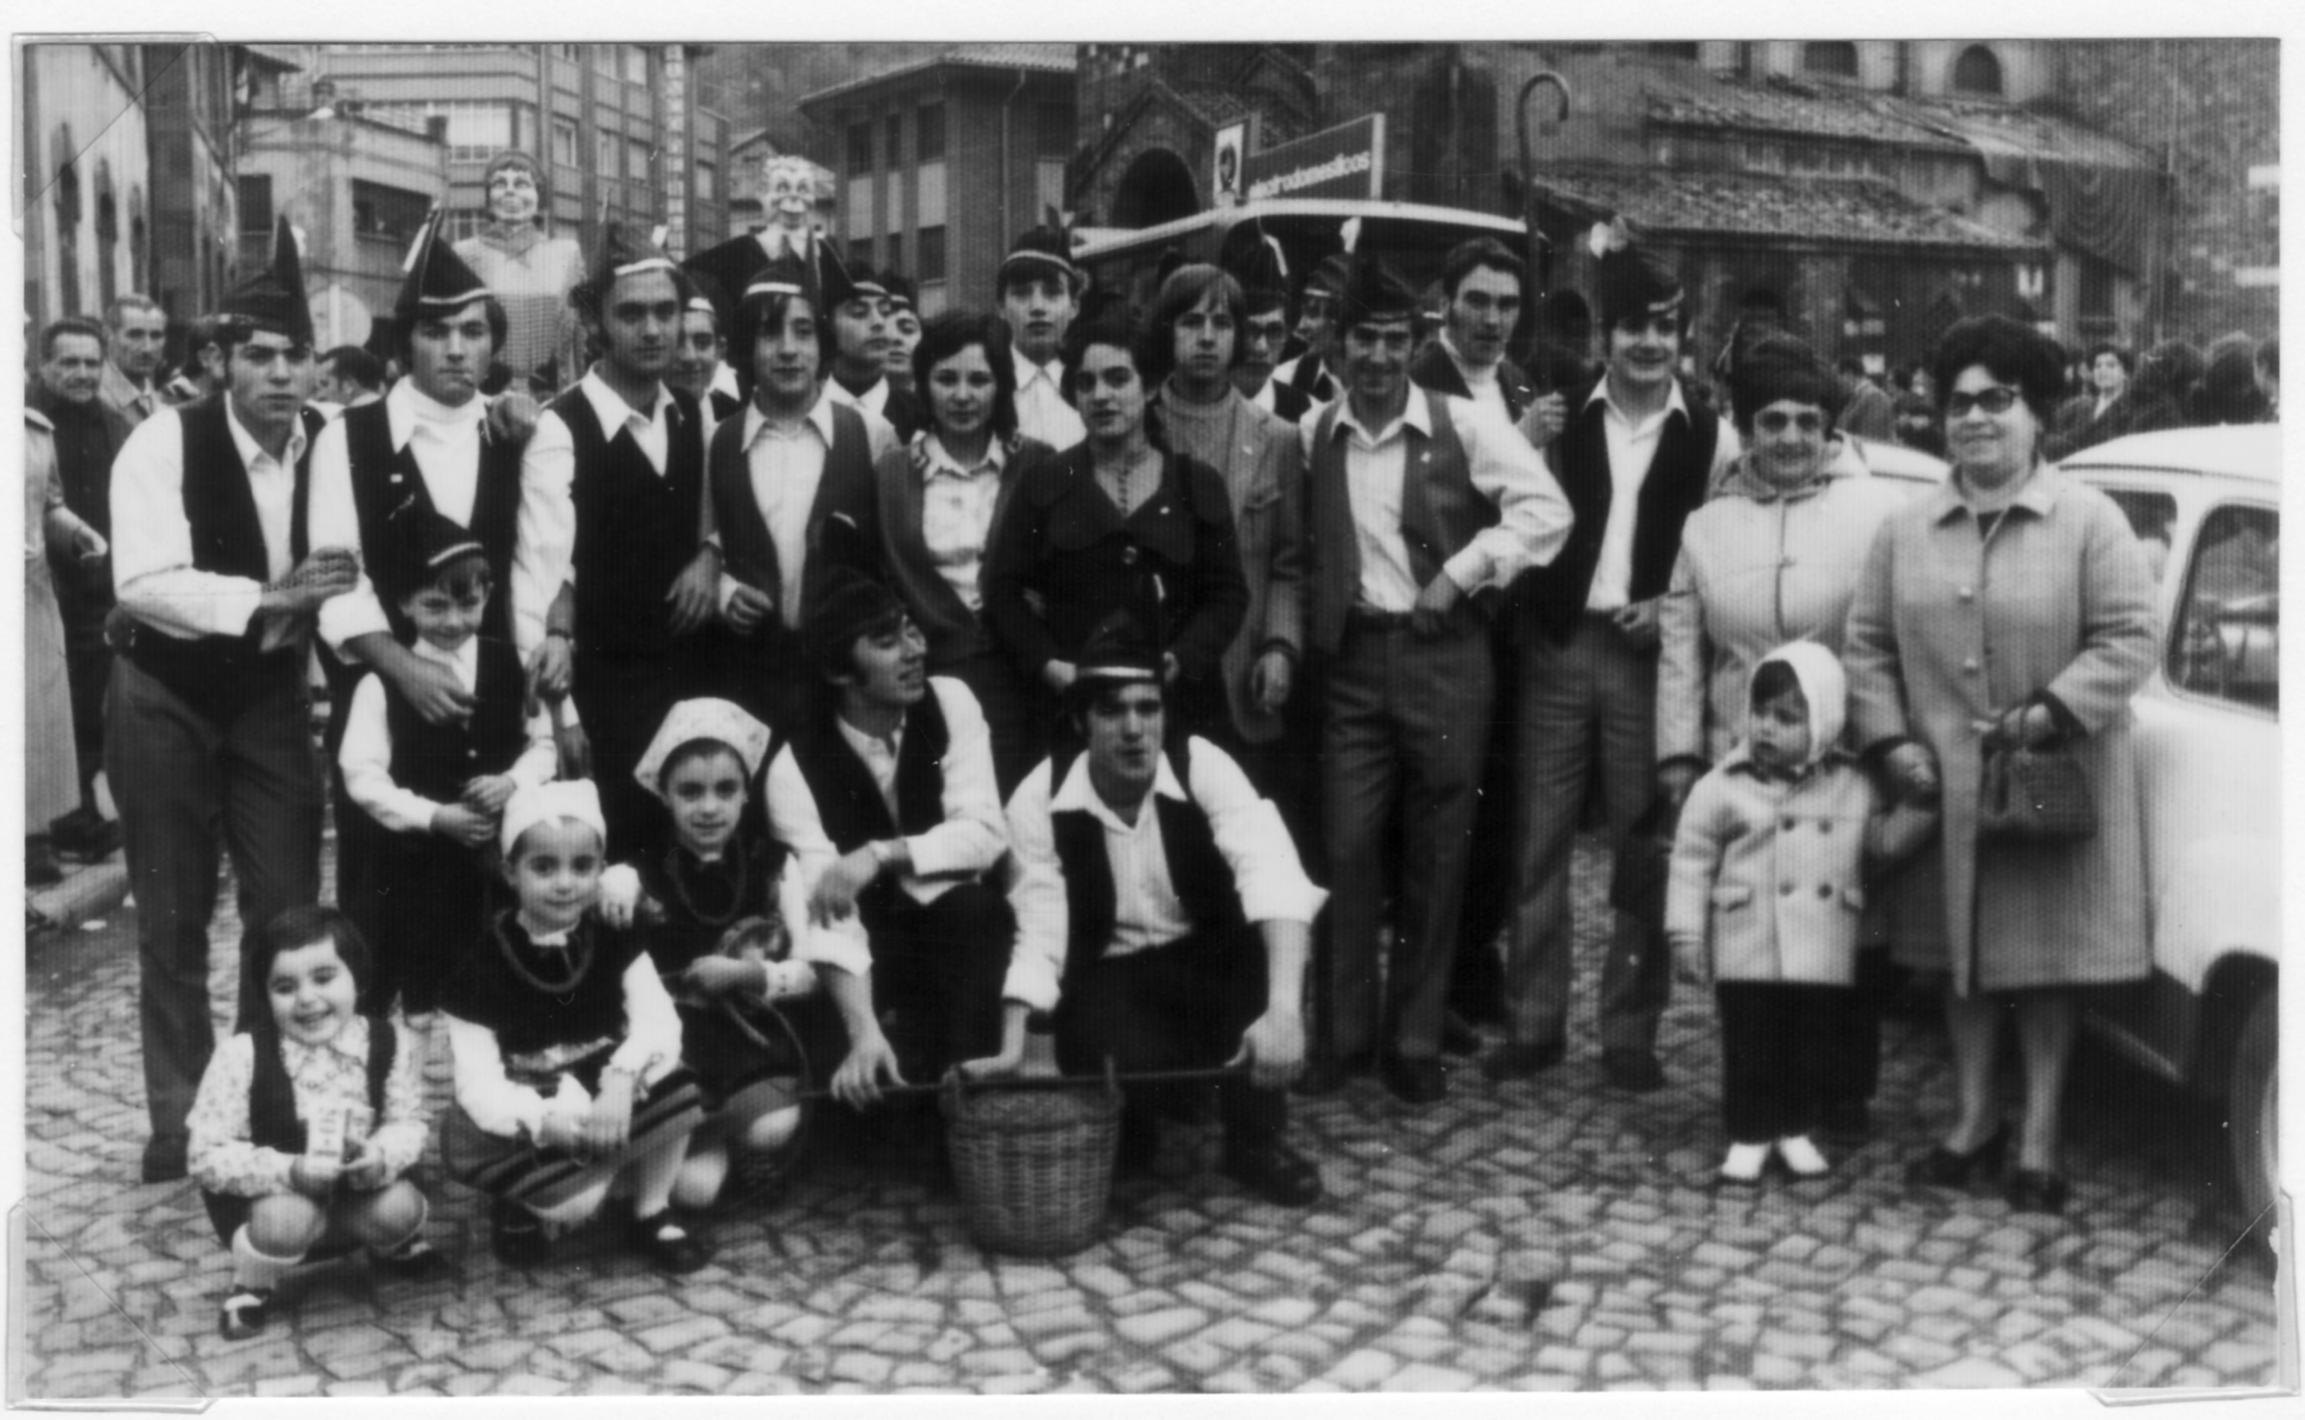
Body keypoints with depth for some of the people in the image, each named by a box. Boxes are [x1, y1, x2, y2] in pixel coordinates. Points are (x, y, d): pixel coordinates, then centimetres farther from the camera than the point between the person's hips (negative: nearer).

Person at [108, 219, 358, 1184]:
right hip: (166, 697, -3)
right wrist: (264, 599, -41)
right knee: (174, 919, 7)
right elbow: (144, 583, -30)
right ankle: (178, 1119, 21)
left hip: (273, 695, 3)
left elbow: (350, 564, -10)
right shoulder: (163, 442, -19)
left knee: (289, 909, 3)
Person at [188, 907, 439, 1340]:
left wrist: (381, 1156, -27)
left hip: (356, 1194, 3)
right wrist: (289, 1171, -32)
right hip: (272, 1197, -3)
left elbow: (407, 1122, -4)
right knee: (288, 1217, -34)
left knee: (399, 1206, -24)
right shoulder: (243, 1055, -20)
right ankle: (251, 1286, 3)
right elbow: (208, 1156, -18)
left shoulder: (392, 1045, -13)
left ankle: (395, 1248, 16)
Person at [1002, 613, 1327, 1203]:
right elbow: (1038, 933, -18)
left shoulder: (1201, 765, -18)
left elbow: (1272, 872, -33)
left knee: (1272, 941, -31)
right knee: (1101, 1054, -34)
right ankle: (1131, 1113, 6)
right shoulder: (1038, 800, -15)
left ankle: (1256, 1136, -10)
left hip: (1210, 962, 1)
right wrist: (1013, 1050, -33)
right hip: (1110, 981, -1)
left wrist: (1283, 1007, -48)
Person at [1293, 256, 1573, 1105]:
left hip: (1444, 655, -1)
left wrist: (1460, 573, -12)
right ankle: (1342, 1033, 16)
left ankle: (1414, 1041, 20)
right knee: (1348, 846, 1)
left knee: (1437, 854, 6)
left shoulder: (1465, 426, -4)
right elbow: (1294, 547, 9)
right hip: (1351, 658, 2)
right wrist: (1293, 635, -3)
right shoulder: (1313, 435, 4)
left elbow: (1547, 512, -9)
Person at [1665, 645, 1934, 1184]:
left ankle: (1798, 1130, 27)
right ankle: (1749, 1135, 17)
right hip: (1747, 953, -2)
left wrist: (1924, 801, 1)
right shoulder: (1722, 787, -4)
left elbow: (1886, 840, 14)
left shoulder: (1851, 786, 5)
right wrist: (1686, 933, -5)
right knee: (1750, 1049, 3)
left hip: (1825, 954, 2)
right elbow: (1692, 861, -2)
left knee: (1817, 1049, 10)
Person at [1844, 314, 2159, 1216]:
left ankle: (2041, 1136, 15)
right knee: (1961, 951, 12)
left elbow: (2131, 638, -8)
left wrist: (2052, 710, -19)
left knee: (2048, 952, 3)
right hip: (1944, 783, 3)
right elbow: (1867, 643, 6)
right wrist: (1889, 738, -5)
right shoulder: (1906, 531, 6)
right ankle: (1972, 1118, 26)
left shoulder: (2090, 521, -4)